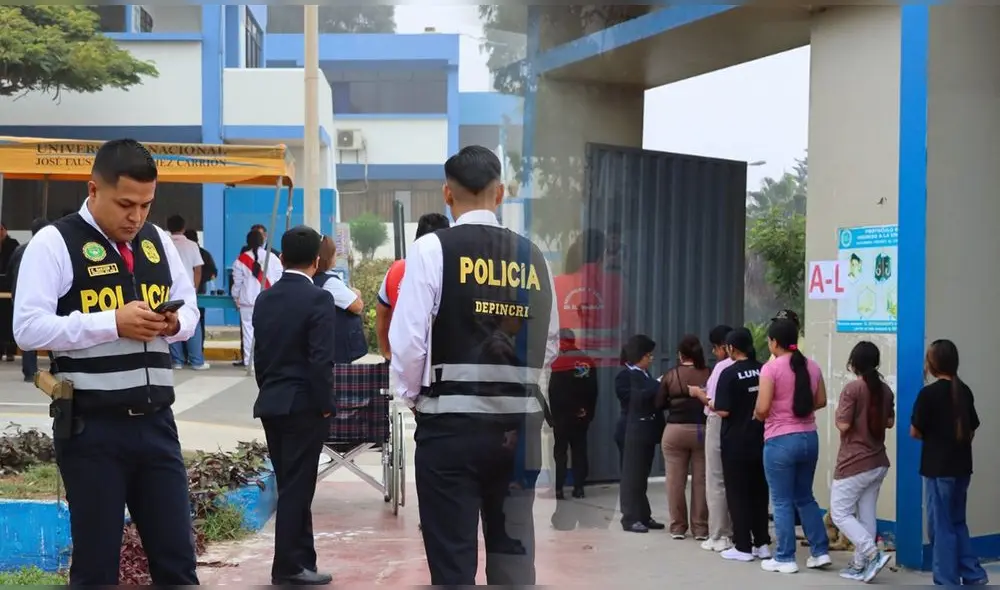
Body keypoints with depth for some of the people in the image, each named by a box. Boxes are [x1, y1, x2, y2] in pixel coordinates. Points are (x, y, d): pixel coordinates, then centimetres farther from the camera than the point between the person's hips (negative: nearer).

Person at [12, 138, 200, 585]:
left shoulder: (158, 241, 11)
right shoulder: (54, 243, -6)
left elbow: (190, 307, 20)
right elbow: (28, 329, -14)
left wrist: (174, 323, -4)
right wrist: (113, 322, -21)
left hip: (155, 423, 5)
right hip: (92, 429, -5)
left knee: (177, 559, 9)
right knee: (95, 563, 5)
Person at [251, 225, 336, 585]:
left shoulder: (264, 299, 7)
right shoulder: (318, 299, -12)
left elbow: (259, 355, 10)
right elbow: (321, 360, -18)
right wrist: (326, 405, -9)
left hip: (270, 404, 6)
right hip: (303, 406, -6)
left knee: (291, 486, 13)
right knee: (296, 487, -1)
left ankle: (300, 559, 19)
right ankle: (287, 567, 4)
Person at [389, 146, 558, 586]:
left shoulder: (432, 249, -7)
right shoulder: (533, 256, 5)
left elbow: (409, 338, -9)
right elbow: (549, 344, 9)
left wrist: (412, 397, 7)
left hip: (451, 424, -4)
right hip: (520, 425, 4)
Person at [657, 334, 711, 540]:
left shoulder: (670, 376, -3)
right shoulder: (709, 374, -5)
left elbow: (659, 404, 0)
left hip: (675, 431, 0)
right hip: (703, 431, 0)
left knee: (675, 481, 7)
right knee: (701, 481, 4)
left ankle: (678, 527, 10)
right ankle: (700, 528, 7)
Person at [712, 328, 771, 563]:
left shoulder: (729, 373, -14)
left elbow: (723, 411, -17)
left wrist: (708, 402, 1)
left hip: (736, 441, -5)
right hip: (759, 439, 5)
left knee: (737, 493, 3)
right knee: (759, 491, 14)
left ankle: (743, 547, 5)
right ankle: (762, 544, 16)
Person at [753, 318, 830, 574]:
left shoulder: (771, 368, -13)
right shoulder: (812, 366, 5)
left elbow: (762, 408, -17)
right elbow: (821, 401, 13)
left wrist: (757, 416, 4)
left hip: (781, 441, -6)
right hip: (809, 438, 6)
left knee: (782, 502, 4)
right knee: (805, 497, 19)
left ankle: (785, 559, 9)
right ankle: (820, 551, 17)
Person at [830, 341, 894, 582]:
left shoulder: (852, 389, -16)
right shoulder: (884, 389, 5)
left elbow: (843, 425, -18)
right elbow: (890, 422, 15)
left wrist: (838, 412, 1)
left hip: (854, 463, -7)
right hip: (878, 462, 7)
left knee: (839, 513, 1)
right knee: (866, 515, 11)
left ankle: (873, 554, -12)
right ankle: (860, 566, 13)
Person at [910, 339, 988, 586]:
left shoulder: (928, 393, -14)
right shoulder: (965, 391, 6)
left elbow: (915, 432, -8)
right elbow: (971, 431, 11)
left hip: (938, 468, -7)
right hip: (962, 466, 7)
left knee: (941, 526, 3)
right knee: (957, 522, 19)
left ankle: (947, 582, 7)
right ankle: (974, 575, 17)